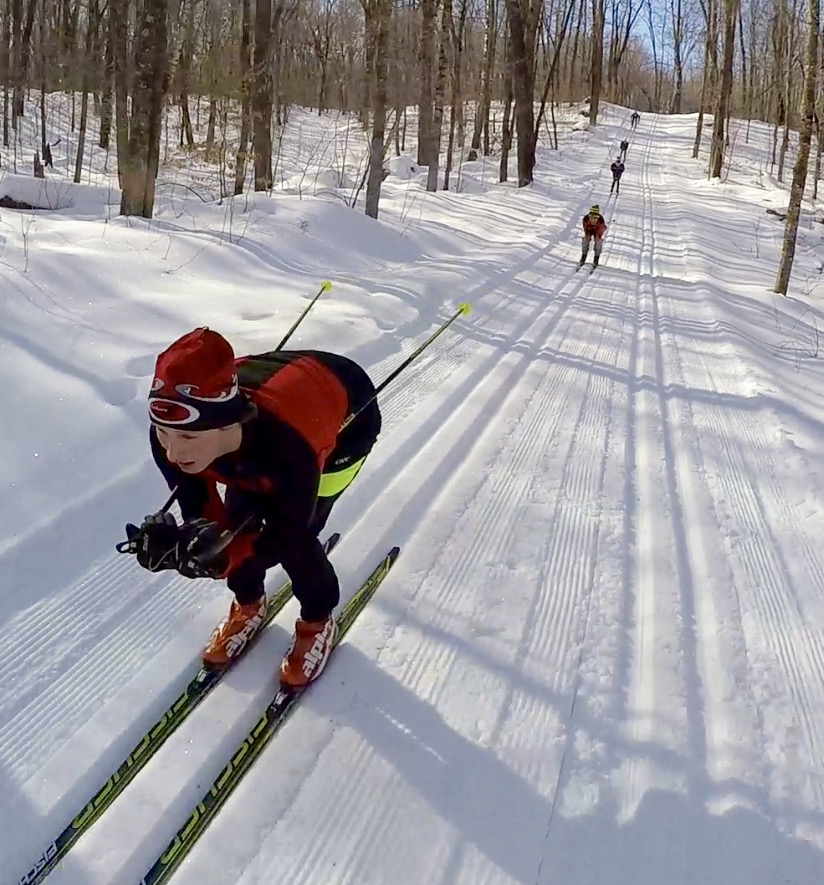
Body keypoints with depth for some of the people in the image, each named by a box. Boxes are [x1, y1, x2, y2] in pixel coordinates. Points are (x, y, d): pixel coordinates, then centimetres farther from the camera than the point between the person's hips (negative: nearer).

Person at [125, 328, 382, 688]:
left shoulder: (288, 447, -46)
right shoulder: (169, 437, -32)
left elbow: (287, 534, -29)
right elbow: (201, 513, -20)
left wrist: (222, 559, -40)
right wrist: (188, 543, -41)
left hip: (348, 420, -4)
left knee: (293, 538, -13)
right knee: (237, 522, -1)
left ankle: (318, 622, 19)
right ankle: (249, 605, 31)